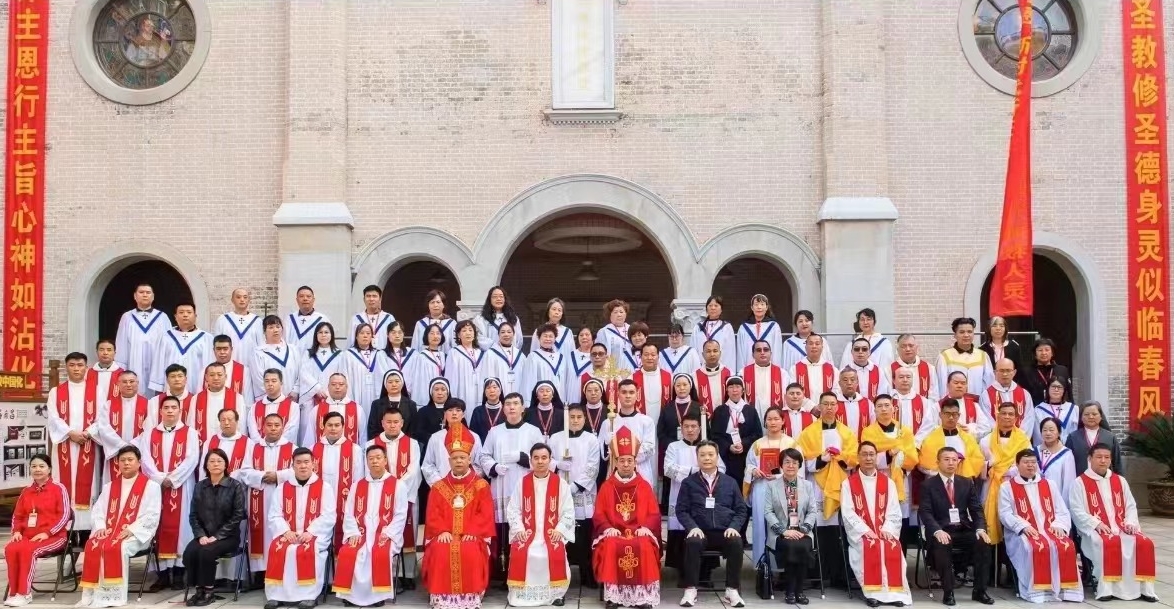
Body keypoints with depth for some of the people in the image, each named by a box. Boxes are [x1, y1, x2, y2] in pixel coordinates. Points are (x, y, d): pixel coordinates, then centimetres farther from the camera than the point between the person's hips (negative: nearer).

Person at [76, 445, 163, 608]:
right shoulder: (109, 486, 21)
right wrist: (100, 527, -5)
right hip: (109, 531, 5)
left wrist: (131, 530, -17)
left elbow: (152, 515, -6)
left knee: (117, 547, -34)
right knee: (92, 545, -26)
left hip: (136, 534, -5)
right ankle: (90, 594, -23)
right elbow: (98, 510, 16)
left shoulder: (150, 485, 3)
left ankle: (114, 595, -28)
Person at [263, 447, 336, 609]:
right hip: (288, 533, 3)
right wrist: (286, 531, -13)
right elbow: (274, 515, 6)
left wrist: (310, 532, -18)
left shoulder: (324, 487, 5)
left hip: (315, 534, -3)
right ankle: (276, 594, -21)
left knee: (308, 550, -35)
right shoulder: (282, 488, 14)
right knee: (277, 549, -29)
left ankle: (308, 595, -26)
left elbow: (329, 516, -5)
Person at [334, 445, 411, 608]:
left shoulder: (398, 485, 4)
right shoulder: (357, 485, 16)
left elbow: (401, 515, -3)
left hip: (386, 534, -3)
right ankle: (350, 594, -13)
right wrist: (353, 533, -7)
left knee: (381, 554, -34)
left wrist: (387, 534, -15)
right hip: (360, 533, 3)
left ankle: (378, 595, -21)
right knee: (346, 553, -26)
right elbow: (348, 513, 10)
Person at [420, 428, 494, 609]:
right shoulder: (438, 487, 14)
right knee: (440, 553, -30)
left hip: (471, 535, -1)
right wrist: (442, 531, -13)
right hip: (445, 535, 1)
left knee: (471, 553, -33)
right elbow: (433, 514, 5)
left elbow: (485, 514, -1)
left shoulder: (481, 486, 8)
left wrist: (472, 532, -15)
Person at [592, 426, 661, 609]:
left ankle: (643, 594, -20)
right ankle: (612, 594, -20)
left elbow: (654, 514, 6)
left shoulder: (644, 486, 9)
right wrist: (607, 528, -13)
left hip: (639, 533, 0)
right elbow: (599, 514, 5)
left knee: (644, 547, -31)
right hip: (613, 533, 0)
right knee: (611, 547, -32)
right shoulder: (607, 486, 9)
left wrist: (645, 527, -12)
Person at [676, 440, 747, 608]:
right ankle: (690, 590, -25)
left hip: (725, 532, 1)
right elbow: (681, 510, 5)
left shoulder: (730, 482, 15)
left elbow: (741, 510, 12)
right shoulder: (688, 483, 11)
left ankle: (732, 590, -21)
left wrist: (734, 527, -7)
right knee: (692, 542, -34)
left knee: (736, 542, -32)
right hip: (700, 532, -1)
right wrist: (692, 527, -13)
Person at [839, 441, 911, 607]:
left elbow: (894, 511, 5)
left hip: (885, 530, 2)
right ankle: (872, 592, -25)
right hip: (860, 532, -2)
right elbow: (847, 513, -4)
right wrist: (865, 531, -16)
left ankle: (894, 591, -21)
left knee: (894, 547, -30)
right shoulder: (848, 483, 5)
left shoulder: (888, 482, 12)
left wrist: (887, 529, -13)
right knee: (871, 546, -33)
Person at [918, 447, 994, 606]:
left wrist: (981, 529, -14)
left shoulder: (967, 482, 13)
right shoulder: (928, 484, 2)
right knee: (942, 545, -36)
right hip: (941, 531, -3)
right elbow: (925, 512, -9)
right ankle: (948, 592, -23)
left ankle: (979, 591, -12)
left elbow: (976, 509, 7)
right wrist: (938, 531, -27)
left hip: (964, 530, 3)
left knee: (984, 543, -25)